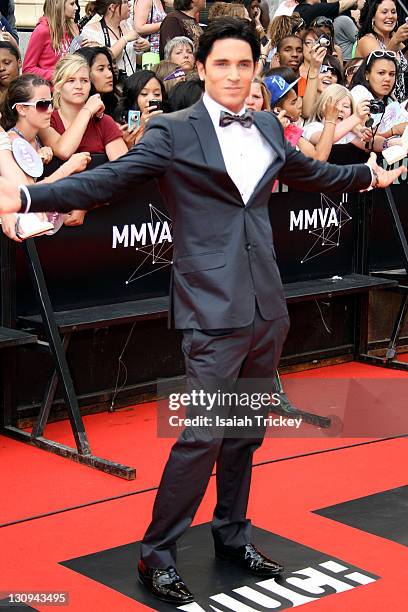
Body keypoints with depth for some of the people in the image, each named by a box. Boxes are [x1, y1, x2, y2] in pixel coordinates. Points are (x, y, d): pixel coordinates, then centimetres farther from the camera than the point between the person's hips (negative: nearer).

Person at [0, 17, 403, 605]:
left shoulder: (268, 128, 13)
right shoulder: (173, 132, -6)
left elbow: (310, 173, 31)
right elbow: (108, 180, -12)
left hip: (266, 304, 6)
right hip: (214, 307, -6)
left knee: (246, 430, 15)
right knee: (203, 433, -8)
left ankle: (232, 535, 31)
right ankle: (156, 555, 6)